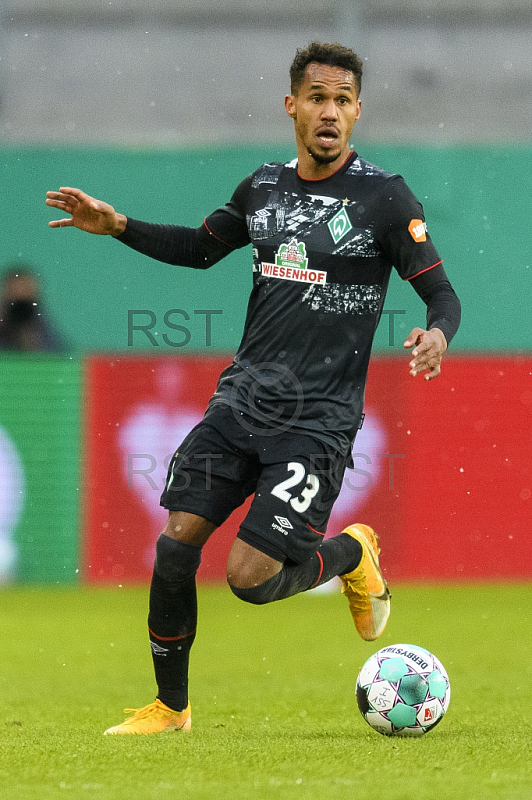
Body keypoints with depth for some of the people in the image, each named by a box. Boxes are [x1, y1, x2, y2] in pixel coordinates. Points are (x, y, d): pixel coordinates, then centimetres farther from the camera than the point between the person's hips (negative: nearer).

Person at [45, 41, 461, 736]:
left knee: (251, 577, -15)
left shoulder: (384, 198, -6)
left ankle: (354, 554, 18)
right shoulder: (263, 188, 9)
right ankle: (171, 706, 12)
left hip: (317, 419, -5)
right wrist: (118, 226, 15)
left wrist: (438, 334, -29)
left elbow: (441, 293, -7)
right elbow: (203, 247, 27)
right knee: (176, 542, -6)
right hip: (242, 397, 5)